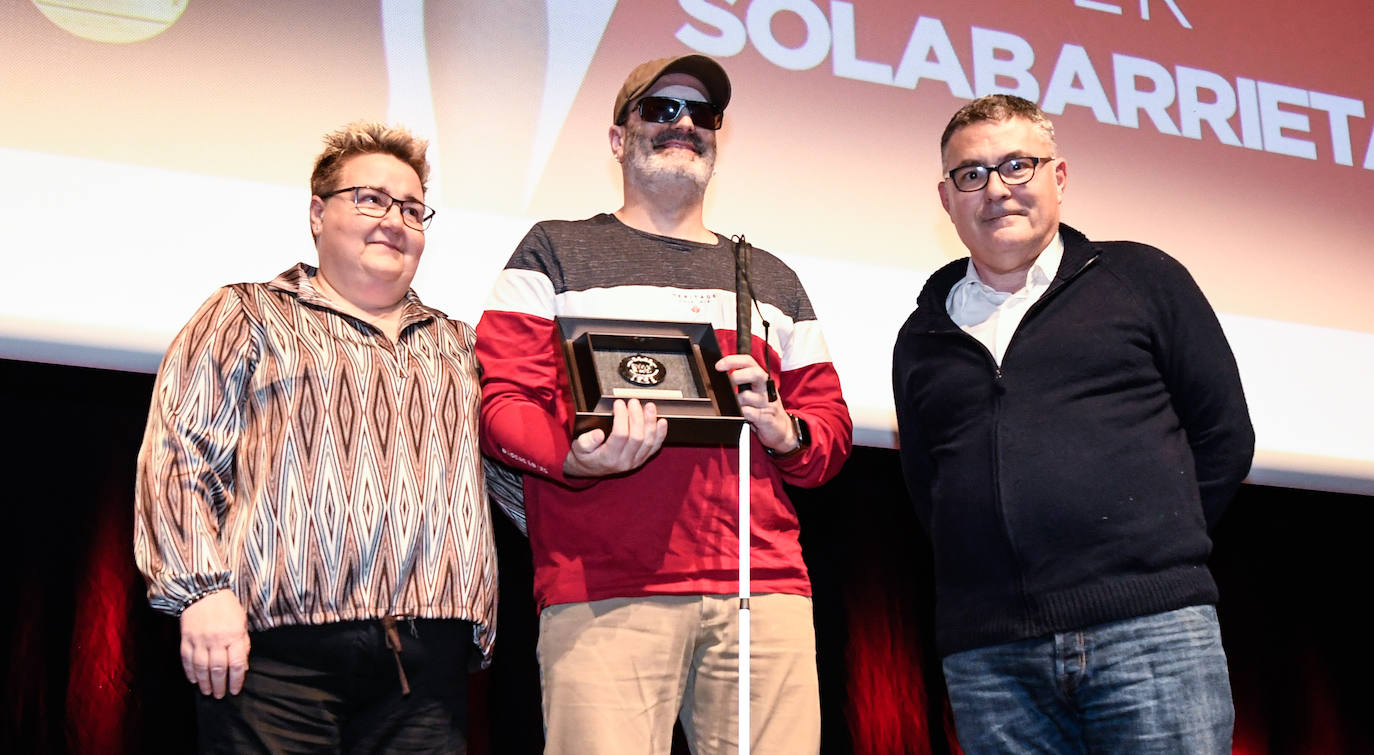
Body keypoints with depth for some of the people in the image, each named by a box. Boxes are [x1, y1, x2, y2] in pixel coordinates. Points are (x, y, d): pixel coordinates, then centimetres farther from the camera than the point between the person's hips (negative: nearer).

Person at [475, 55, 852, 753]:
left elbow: (832, 425, 22)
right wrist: (575, 458, -18)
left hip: (764, 585, 4)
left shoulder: (771, 279, 26)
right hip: (604, 589, -3)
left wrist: (785, 432, -2)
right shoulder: (556, 251, 14)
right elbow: (502, 402, 3)